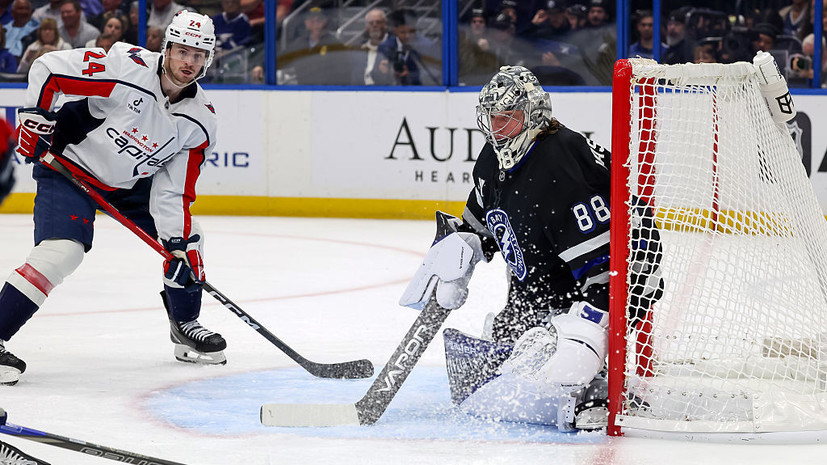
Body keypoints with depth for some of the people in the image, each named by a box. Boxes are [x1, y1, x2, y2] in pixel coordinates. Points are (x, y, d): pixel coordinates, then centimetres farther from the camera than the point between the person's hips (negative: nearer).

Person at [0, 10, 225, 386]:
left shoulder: (199, 122, -11)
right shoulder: (126, 69, -27)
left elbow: (174, 190, -8)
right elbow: (47, 68, -20)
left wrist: (177, 246, -15)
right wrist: (34, 117, -22)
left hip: (133, 182, 6)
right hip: (70, 169, -6)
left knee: (185, 240, 4)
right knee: (61, 252, -24)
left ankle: (185, 327, 25)